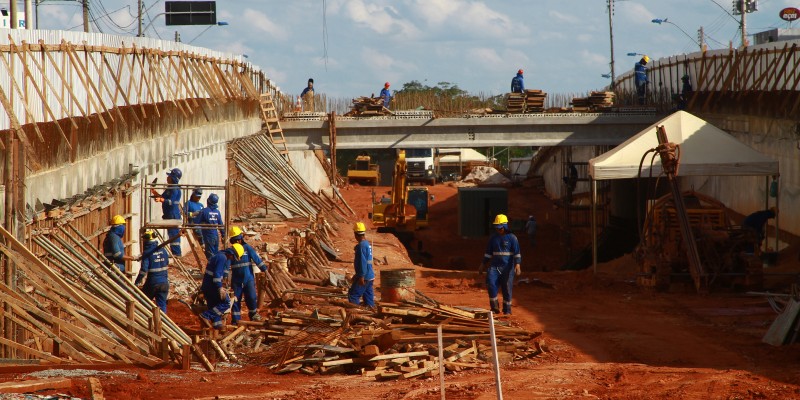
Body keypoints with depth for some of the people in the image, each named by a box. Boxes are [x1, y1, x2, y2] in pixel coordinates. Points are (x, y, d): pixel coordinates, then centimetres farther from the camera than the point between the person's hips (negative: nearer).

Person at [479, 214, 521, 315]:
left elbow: (517, 253, -8)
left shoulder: (512, 238, -3)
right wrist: (483, 265, 17)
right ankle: (494, 307, -9)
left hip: (507, 267, -3)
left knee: (507, 288, 0)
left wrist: (517, 265, -21)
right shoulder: (493, 238, 11)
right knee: (491, 283, -17)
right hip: (495, 266, 3)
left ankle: (507, 310, 11)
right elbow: (488, 253, 19)